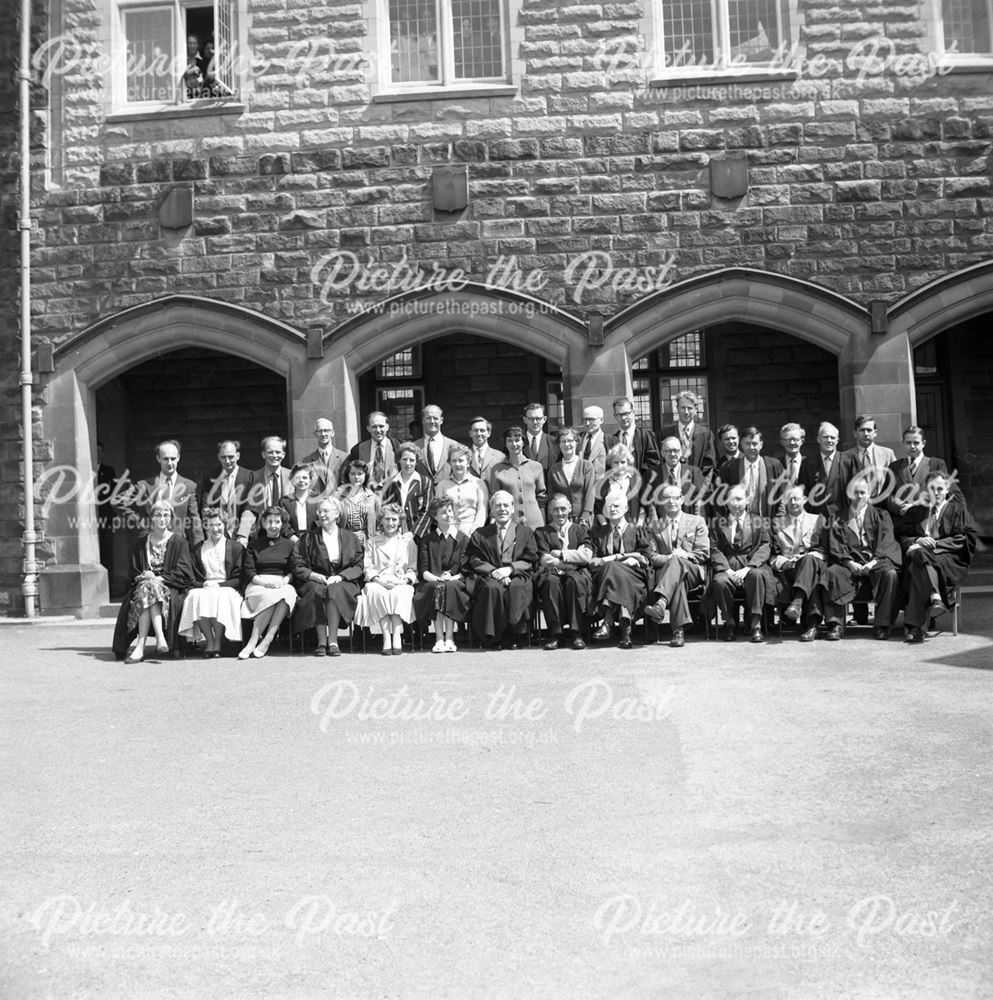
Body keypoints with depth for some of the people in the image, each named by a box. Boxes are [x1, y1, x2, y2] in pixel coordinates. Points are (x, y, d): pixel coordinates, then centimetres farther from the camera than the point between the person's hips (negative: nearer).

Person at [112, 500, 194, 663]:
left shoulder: (178, 541, 6)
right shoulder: (140, 542, 16)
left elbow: (183, 572, -2)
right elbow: (133, 573, 15)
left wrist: (159, 579, -15)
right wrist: (143, 576, -9)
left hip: (170, 587, -3)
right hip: (145, 582, 3)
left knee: (149, 588, -35)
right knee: (146, 586, -33)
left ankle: (140, 645, -43)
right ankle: (160, 637, -46)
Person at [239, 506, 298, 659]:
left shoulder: (288, 545, 20)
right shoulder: (253, 544, 17)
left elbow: (293, 571, 12)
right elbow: (248, 571, 5)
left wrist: (284, 580, -11)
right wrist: (263, 582, -14)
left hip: (282, 584, 1)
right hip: (258, 585, -1)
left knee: (288, 594, -37)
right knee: (270, 596, -38)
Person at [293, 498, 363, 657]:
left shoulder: (350, 537, 14)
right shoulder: (308, 537, 13)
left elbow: (358, 566, 6)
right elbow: (299, 568, 6)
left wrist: (340, 576, -12)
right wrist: (317, 576, -11)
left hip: (343, 582, 0)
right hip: (315, 582, 0)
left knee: (335, 591, -35)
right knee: (318, 592, -35)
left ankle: (332, 641, -38)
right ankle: (321, 642, -37)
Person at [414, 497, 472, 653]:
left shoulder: (463, 539, 15)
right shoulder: (426, 540, 16)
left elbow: (465, 570, 5)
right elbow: (423, 571, 5)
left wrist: (452, 578, -15)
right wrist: (437, 578, -15)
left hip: (456, 583, 0)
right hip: (432, 582, 0)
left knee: (450, 587, -34)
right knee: (436, 587, -34)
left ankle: (449, 639, -36)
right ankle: (439, 639, -37)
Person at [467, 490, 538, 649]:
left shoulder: (525, 532, 20)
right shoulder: (480, 534, 21)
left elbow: (530, 560, 8)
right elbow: (475, 561, 8)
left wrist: (510, 568, -10)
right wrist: (493, 571, -11)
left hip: (518, 575, 0)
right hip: (490, 576, 0)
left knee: (518, 587, -36)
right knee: (492, 588, -36)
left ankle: (515, 636, -23)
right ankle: (492, 637, -24)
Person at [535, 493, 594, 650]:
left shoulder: (581, 529, 21)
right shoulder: (541, 532, 18)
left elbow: (587, 557, 3)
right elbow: (544, 560, 1)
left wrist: (561, 554, 0)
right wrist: (575, 557, -3)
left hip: (577, 574, 0)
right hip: (552, 573, 0)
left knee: (575, 580, -36)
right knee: (551, 581, -36)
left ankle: (576, 633, -31)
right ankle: (555, 633, -30)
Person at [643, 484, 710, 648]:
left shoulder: (697, 522, 18)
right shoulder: (654, 526, 20)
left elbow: (704, 553, 8)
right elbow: (652, 557, 9)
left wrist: (685, 555, -13)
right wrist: (668, 558, -14)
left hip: (693, 572, -1)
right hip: (665, 572, 1)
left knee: (676, 561, -38)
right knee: (679, 582, -39)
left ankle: (660, 603, -59)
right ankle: (679, 630, -49)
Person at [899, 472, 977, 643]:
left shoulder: (957, 509, 14)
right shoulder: (918, 511, 24)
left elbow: (967, 538, 1)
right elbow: (903, 537, 16)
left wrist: (936, 544, -10)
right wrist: (917, 541, -9)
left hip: (949, 561, -3)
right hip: (924, 557, 3)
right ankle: (935, 596, -47)